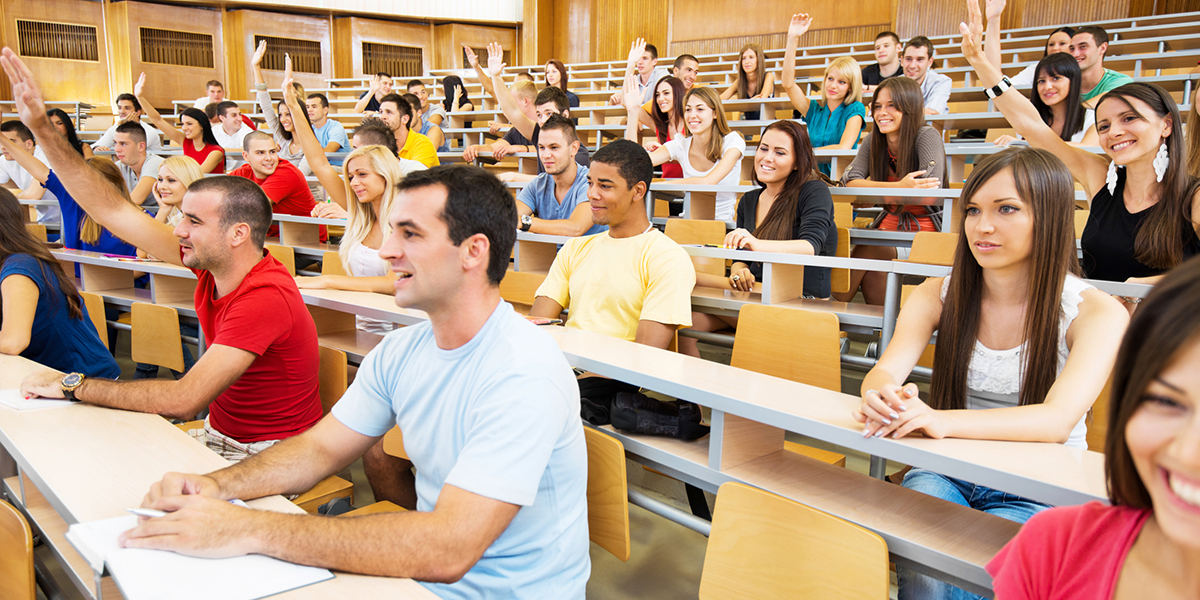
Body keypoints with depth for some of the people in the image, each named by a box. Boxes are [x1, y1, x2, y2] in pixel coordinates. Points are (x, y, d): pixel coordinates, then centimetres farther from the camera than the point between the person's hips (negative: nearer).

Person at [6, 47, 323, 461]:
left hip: (269, 459, -8)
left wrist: (73, 385, -21)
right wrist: (42, 128, -1)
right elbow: (115, 213, 2)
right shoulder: (212, 263, -4)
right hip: (217, 436, 8)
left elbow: (183, 400, -32)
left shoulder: (266, 298, -29)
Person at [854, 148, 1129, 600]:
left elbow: (1058, 420, -23)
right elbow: (885, 371, -11)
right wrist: (883, 397, -39)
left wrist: (941, 420, -41)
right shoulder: (938, 295, 2)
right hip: (946, 473, 2)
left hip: (1037, 494, -1)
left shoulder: (1096, 313, -8)